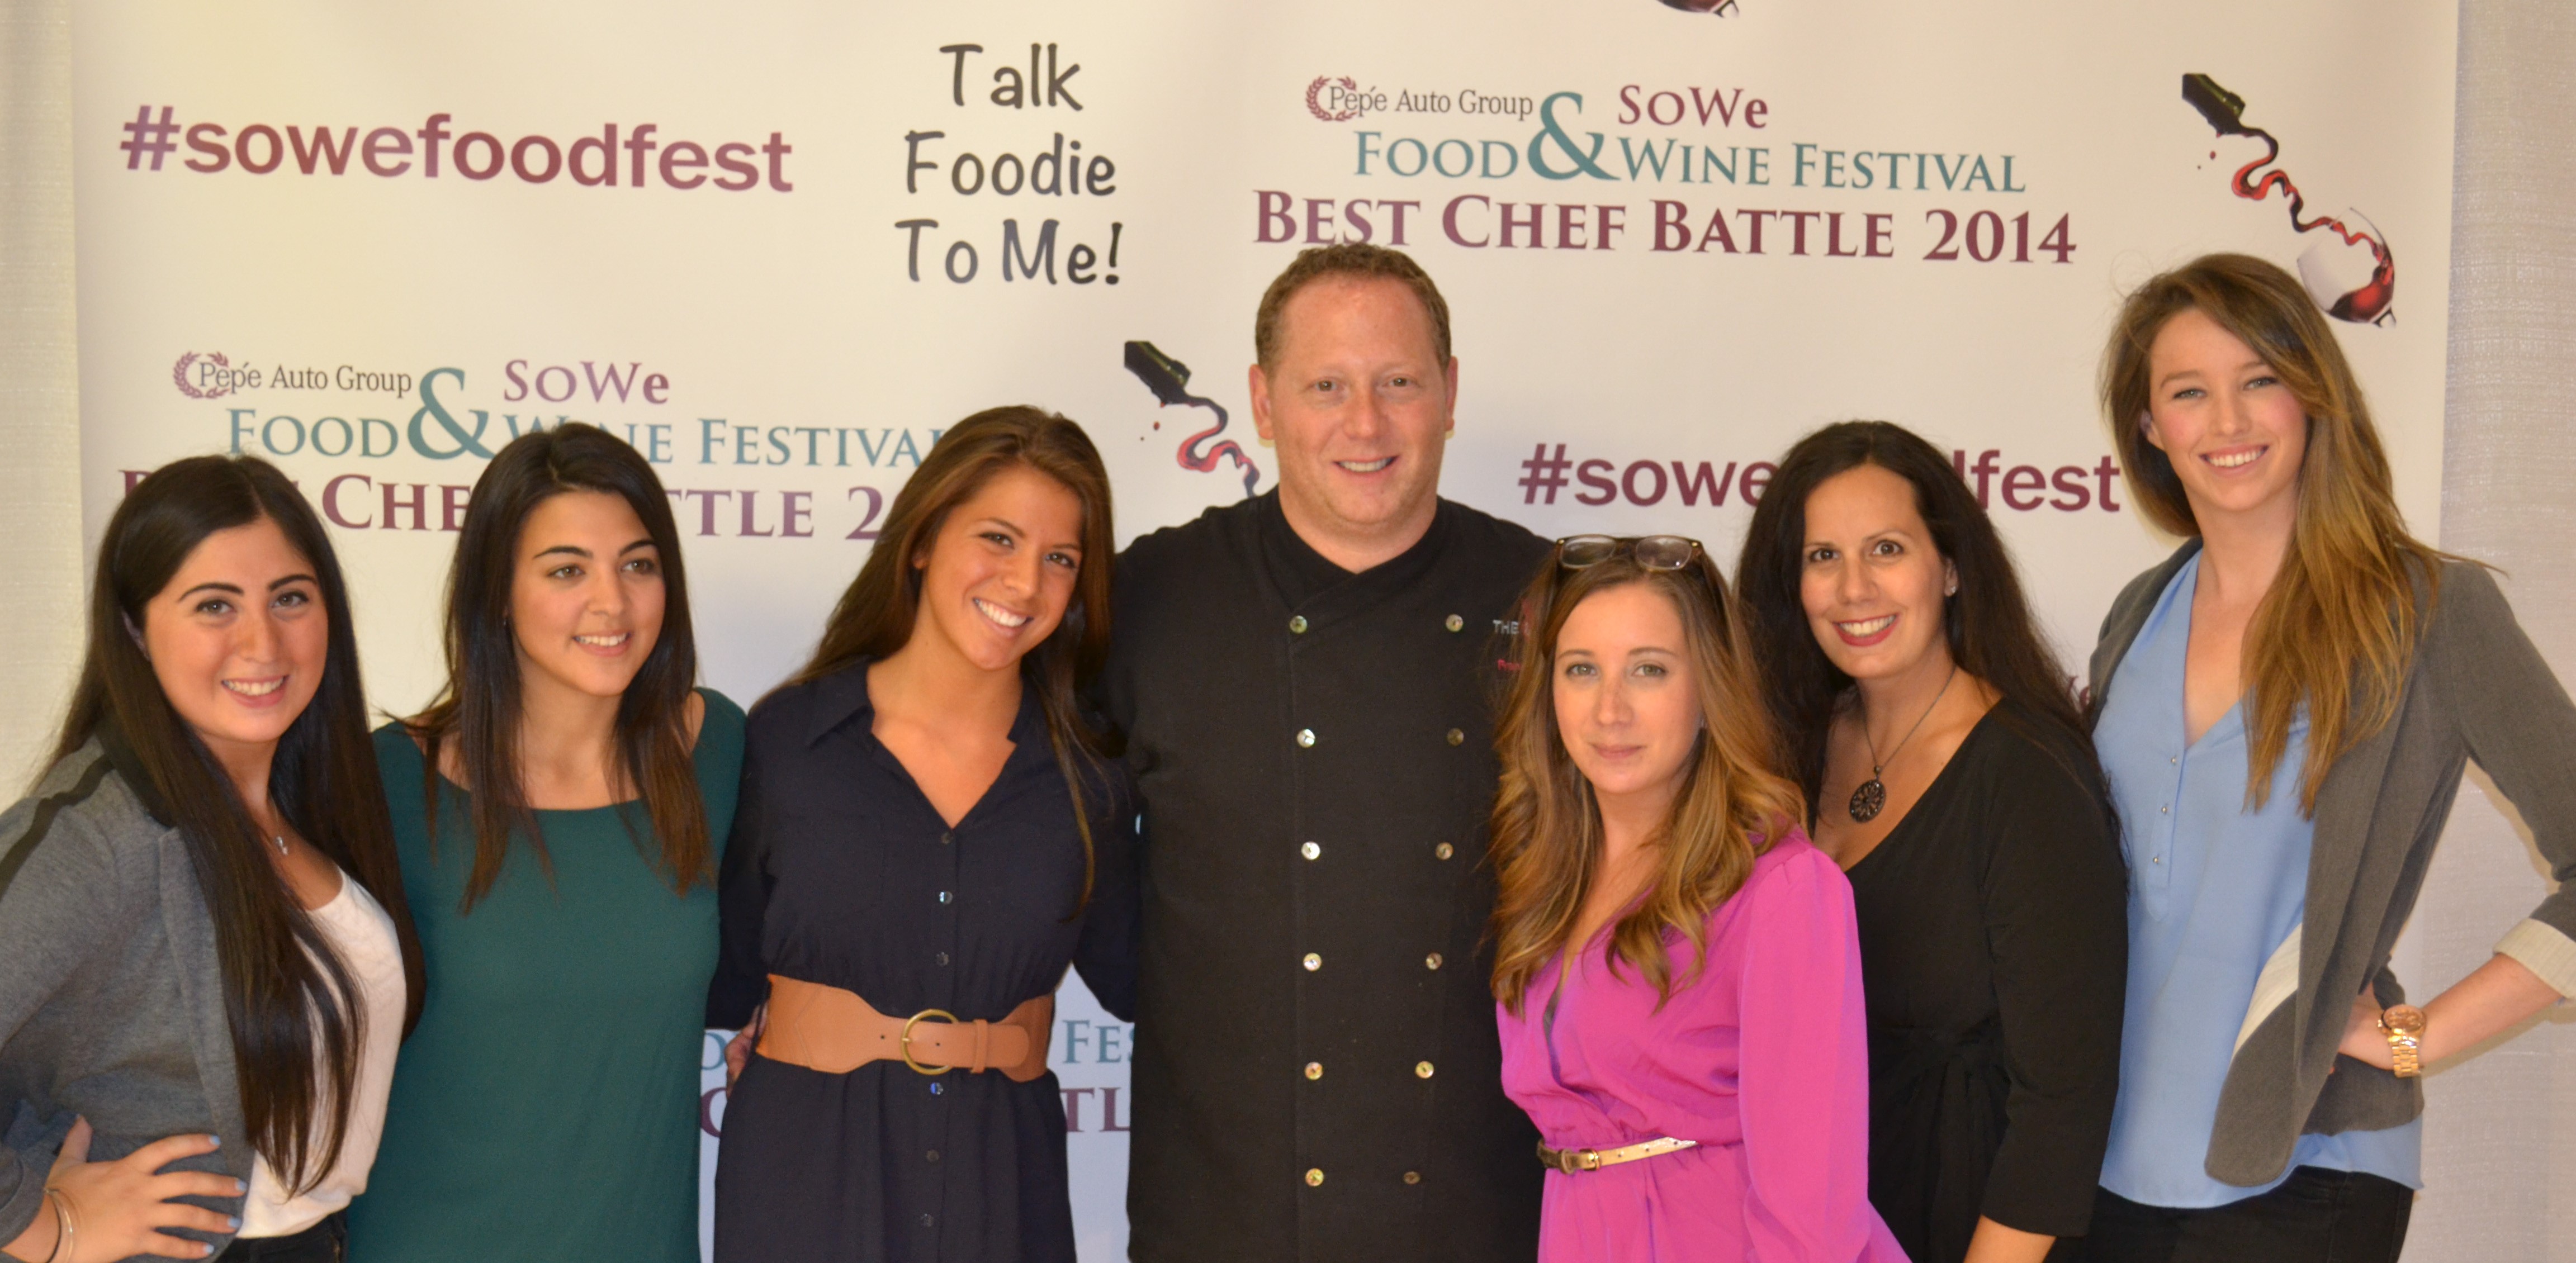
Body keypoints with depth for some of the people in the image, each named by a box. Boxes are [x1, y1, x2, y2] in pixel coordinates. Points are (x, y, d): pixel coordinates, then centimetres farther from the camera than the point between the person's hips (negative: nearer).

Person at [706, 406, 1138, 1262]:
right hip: (803, 1168, -2)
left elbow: (1132, 980, 6)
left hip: (1002, 1184, 2)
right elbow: (727, 982, 0)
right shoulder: (785, 738, -5)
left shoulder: (1085, 777, 0)